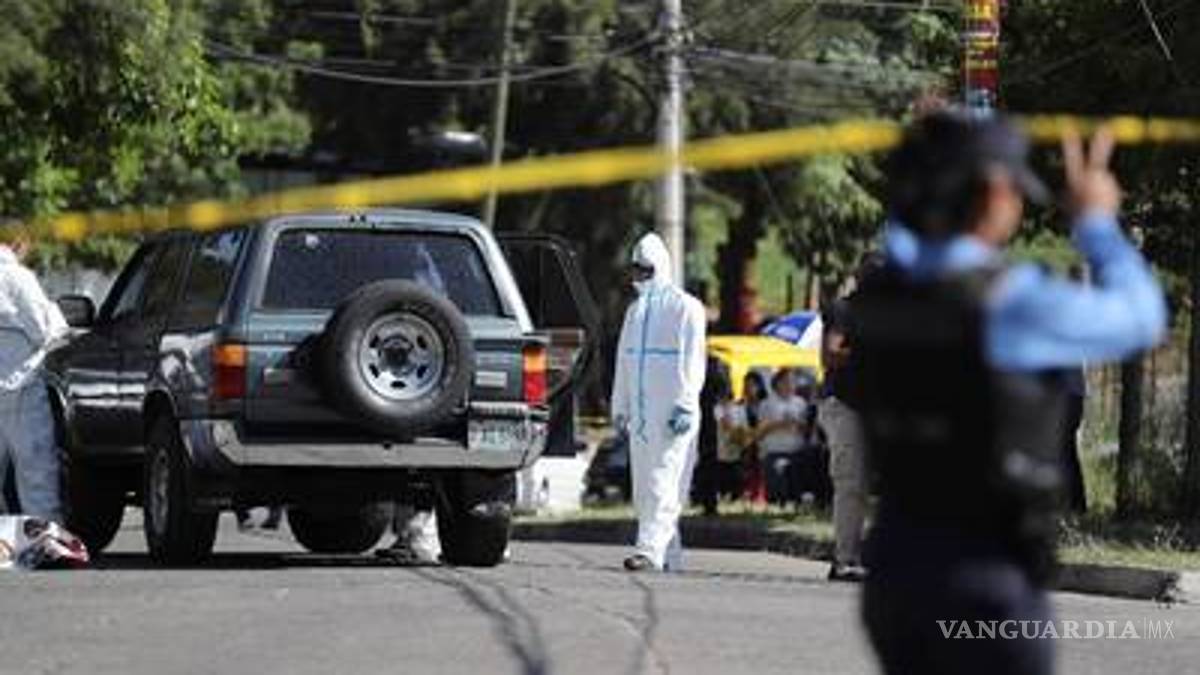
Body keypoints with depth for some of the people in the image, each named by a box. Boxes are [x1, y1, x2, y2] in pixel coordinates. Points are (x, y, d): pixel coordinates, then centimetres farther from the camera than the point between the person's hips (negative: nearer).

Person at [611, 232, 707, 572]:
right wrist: (620, 407, 16)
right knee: (644, 488, 7)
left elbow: (693, 362, -9)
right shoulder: (636, 310, 18)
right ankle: (670, 554, 12)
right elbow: (624, 361, 22)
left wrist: (685, 406, -17)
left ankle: (650, 549, -22)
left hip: (672, 413, -8)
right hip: (641, 413, 8)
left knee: (663, 483, -14)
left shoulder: (685, 308, -4)